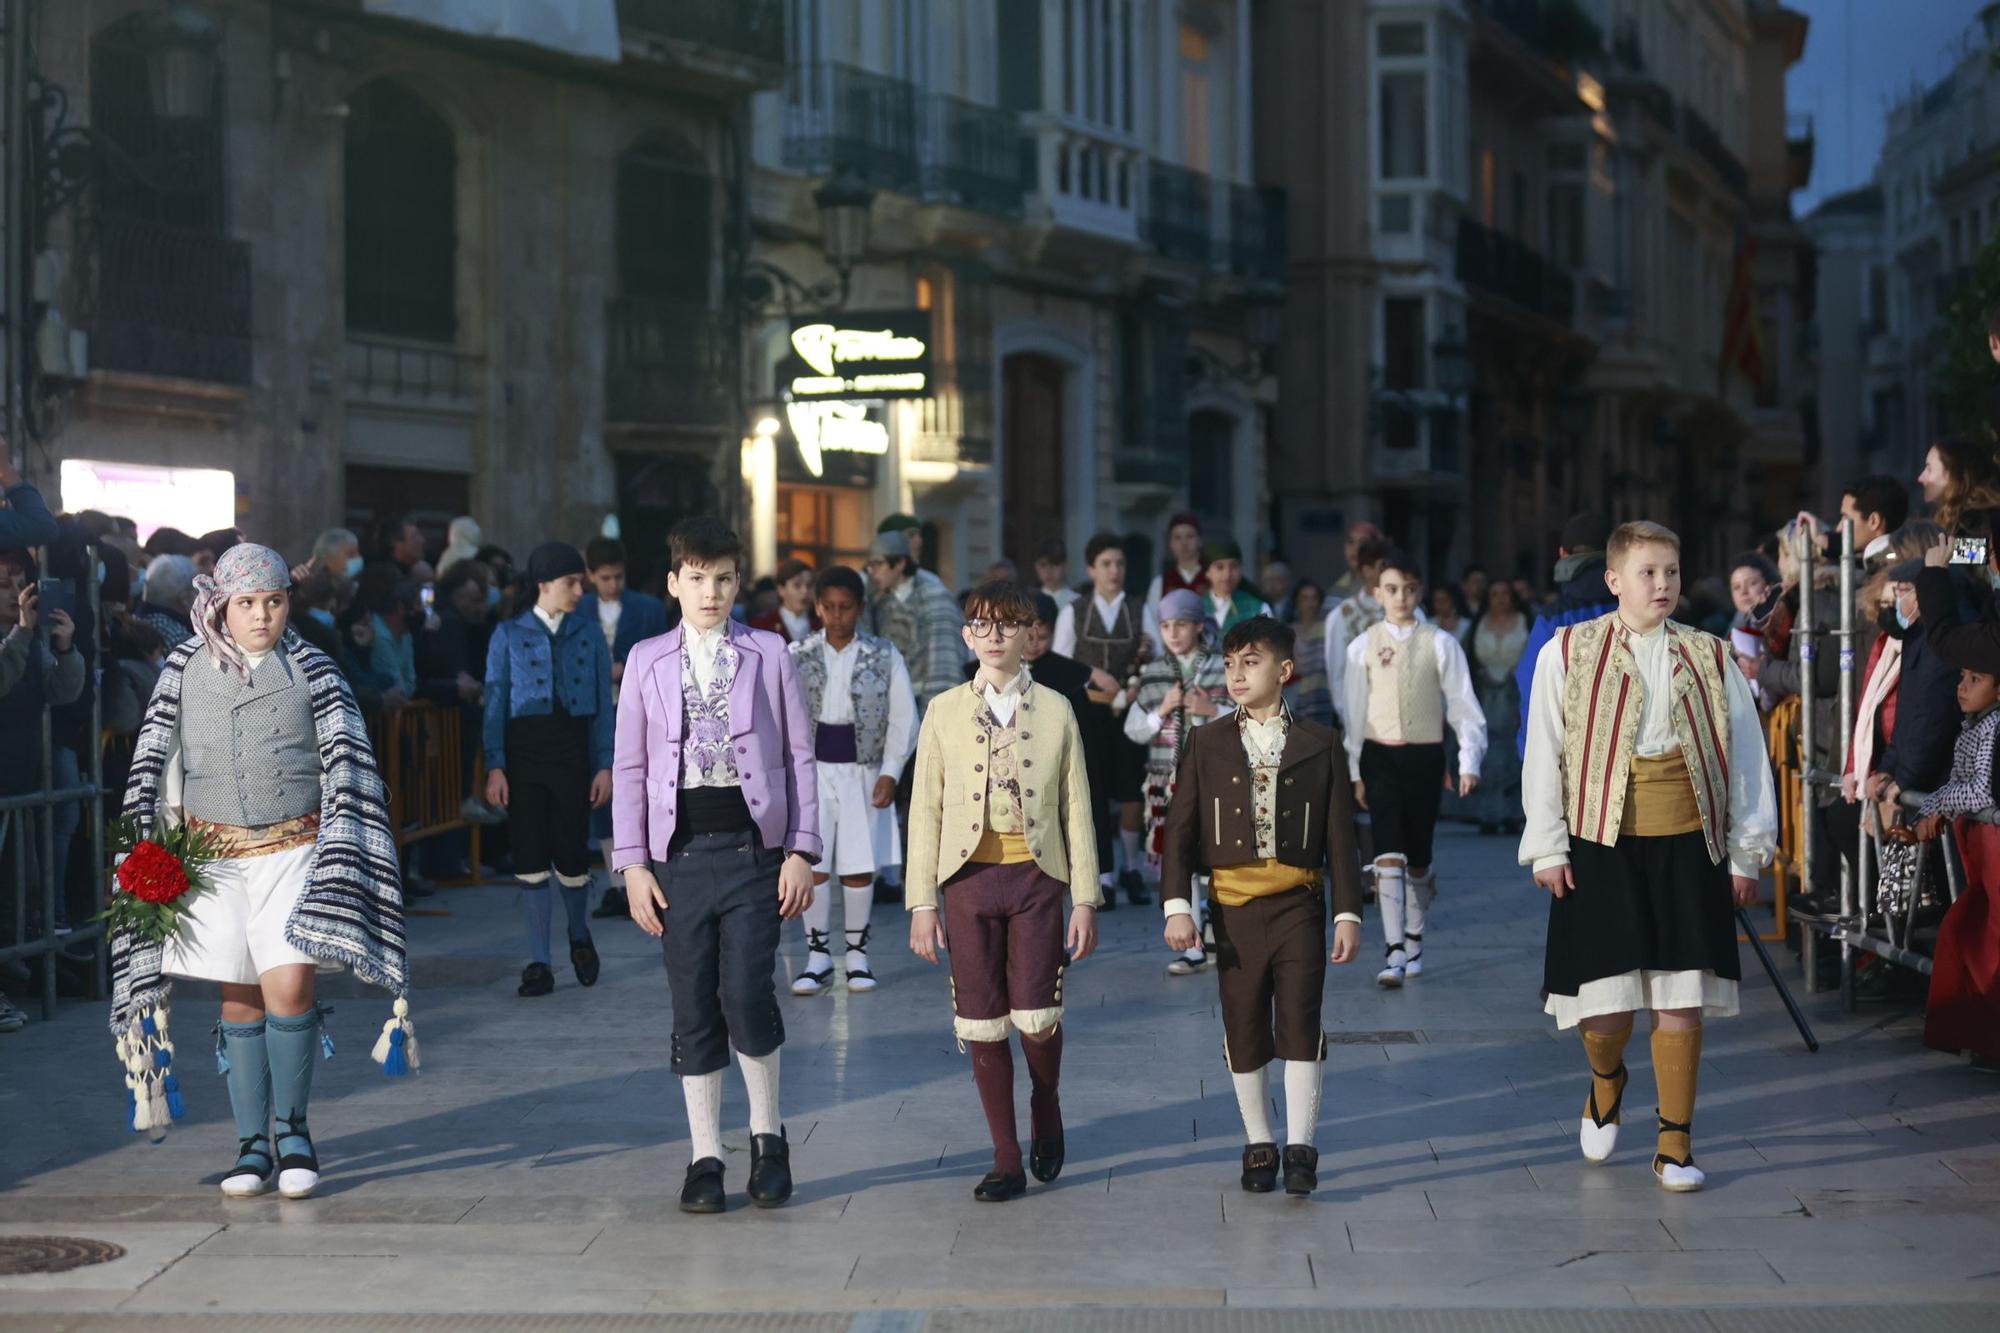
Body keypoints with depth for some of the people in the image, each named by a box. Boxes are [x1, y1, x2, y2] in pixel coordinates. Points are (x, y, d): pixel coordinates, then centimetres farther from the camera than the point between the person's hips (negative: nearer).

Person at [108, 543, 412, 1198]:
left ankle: (292, 1128, 4)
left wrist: (340, 852, -11)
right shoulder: (184, 668, 4)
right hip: (212, 854, 1)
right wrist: (146, 845, -1)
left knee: (289, 987, -14)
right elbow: (151, 762, 7)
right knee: (239, 999, 4)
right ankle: (252, 1143, 12)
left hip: (294, 849, -1)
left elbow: (348, 763, -3)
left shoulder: (311, 669, 1)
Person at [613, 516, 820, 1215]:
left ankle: (768, 1134, 9)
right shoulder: (647, 661, 9)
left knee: (746, 993, -13)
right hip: (680, 854, 2)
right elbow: (630, 766, 9)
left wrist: (801, 850, -2)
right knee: (694, 1008, 4)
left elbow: (800, 756, 6)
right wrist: (633, 863, 2)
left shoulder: (769, 654, 6)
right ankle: (705, 1158, 13)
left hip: (753, 848, -2)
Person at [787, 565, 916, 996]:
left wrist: (890, 773, -6)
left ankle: (857, 953, 15)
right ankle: (818, 956, 4)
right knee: (813, 864, -5)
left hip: (864, 771, 0)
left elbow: (903, 718, 1)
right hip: (813, 769, 0)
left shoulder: (883, 656, 1)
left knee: (859, 866, 2)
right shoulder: (797, 657, 2)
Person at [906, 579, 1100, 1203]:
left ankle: (1046, 1110, 22)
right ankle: (1007, 1162, 12)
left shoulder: (1055, 711, 7)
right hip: (969, 876, 1)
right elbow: (926, 810, 7)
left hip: (1036, 876, -1)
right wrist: (921, 904, 1)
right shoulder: (944, 712, 7)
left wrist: (1086, 899, 1)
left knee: (1036, 1019, -9)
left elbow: (1076, 809, 6)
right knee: (983, 1026, 1)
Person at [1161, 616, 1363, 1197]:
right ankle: (1259, 1146, 18)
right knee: (1245, 1033, 6)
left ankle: (1300, 1149, -3)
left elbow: (1340, 837, 5)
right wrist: (1177, 905, -6)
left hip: (1299, 907, -1)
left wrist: (1348, 913, 0)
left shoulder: (1319, 744, 5)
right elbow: (1179, 829, 4)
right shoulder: (1206, 746, 7)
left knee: (1299, 1024, -6)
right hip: (1235, 908, 1)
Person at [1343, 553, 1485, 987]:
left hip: (1425, 756, 0)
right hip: (1380, 756, 0)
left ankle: (1413, 938, 29)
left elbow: (1463, 706, 1)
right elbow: (1355, 712, 6)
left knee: (1418, 857, 8)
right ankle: (1394, 952, -12)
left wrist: (1469, 763, -4)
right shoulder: (1363, 647, 2)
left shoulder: (1440, 644, -1)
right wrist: (1355, 772, 5)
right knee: (1389, 854, -11)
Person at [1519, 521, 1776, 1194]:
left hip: (1688, 846, 1)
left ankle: (1675, 1144, 12)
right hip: (1601, 844, -1)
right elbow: (1543, 755, 3)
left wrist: (1746, 851, 7)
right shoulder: (1568, 653, 2)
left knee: (1681, 1001, 0)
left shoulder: (1711, 658, 7)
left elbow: (1747, 756, 10)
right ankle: (1606, 1080, 34)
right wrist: (1547, 847, -1)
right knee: (1607, 1006, -1)